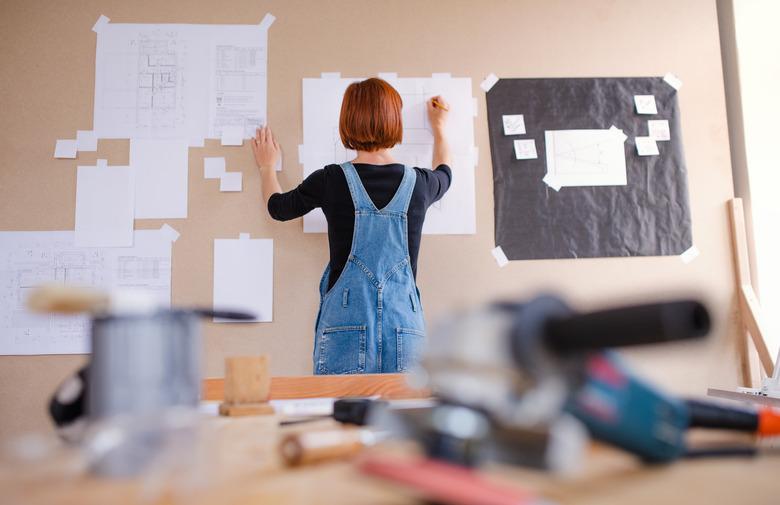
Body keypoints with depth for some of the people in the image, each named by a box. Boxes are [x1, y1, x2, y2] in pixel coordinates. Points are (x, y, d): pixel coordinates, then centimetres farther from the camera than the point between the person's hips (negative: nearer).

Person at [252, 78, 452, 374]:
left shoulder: (331, 180, -4)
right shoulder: (419, 183, 2)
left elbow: (278, 208, 16)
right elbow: (444, 175, 29)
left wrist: (267, 167, 36)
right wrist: (439, 128, 47)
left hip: (345, 330, -1)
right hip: (406, 331, 2)